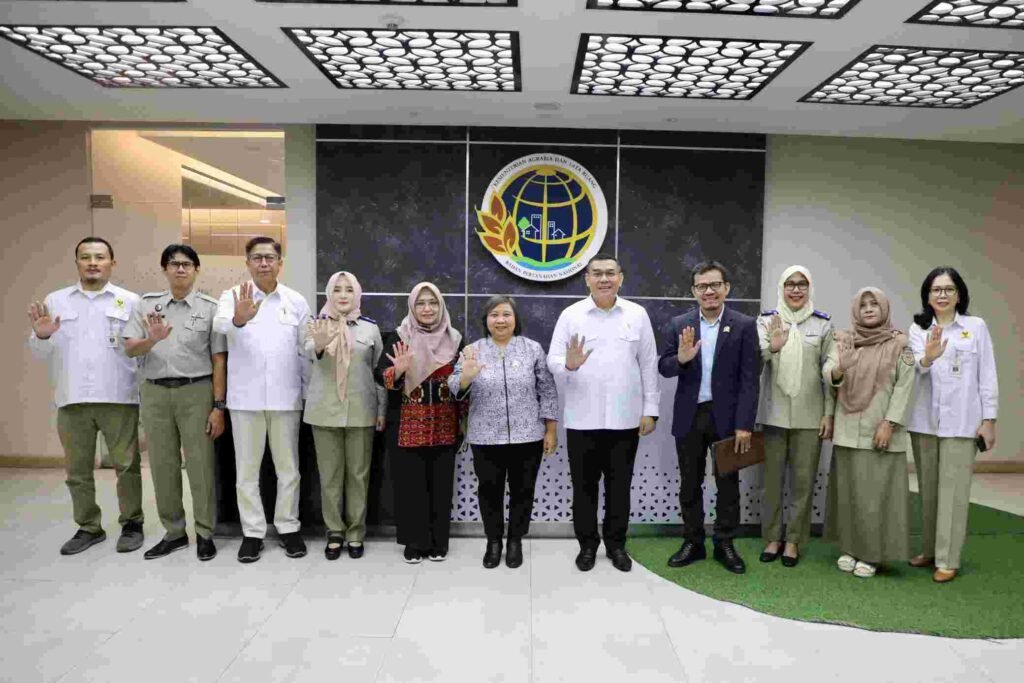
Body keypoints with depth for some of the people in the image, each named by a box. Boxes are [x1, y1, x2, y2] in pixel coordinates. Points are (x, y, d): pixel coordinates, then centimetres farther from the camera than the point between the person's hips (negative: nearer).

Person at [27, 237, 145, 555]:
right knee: (77, 470, 11)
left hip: (119, 398, -3)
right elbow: (42, 354, 10)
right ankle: (88, 527, 24)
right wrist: (41, 336, -10)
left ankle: (132, 524, 15)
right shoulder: (55, 301, 11)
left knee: (127, 465, 2)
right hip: (72, 399, 3)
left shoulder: (130, 301, 5)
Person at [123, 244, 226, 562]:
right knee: (162, 465, 10)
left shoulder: (210, 307, -1)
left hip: (196, 392, -3)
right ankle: (174, 532, 24)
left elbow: (219, 360, -2)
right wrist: (152, 340, -22)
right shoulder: (147, 304, 8)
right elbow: (130, 349, 1)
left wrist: (219, 406, -7)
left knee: (201, 465, 1)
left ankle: (205, 534, 13)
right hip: (155, 392, 3)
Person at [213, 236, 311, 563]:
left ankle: (288, 527, 22)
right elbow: (220, 323, -22)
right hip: (245, 397, -1)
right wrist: (238, 319, -46)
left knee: (288, 467, 9)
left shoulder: (297, 301, 6)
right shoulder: (233, 296, 1)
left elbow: (305, 351, 8)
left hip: (285, 397, 1)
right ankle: (252, 532, 20)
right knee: (247, 468, 7)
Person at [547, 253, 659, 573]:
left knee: (619, 486, 12)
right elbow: (553, 361, -6)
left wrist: (650, 410, 2)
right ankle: (587, 544, 25)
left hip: (625, 418, 1)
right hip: (582, 420, -1)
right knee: (584, 486, 9)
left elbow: (649, 365, 5)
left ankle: (616, 543, 28)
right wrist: (569, 364, -29)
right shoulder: (571, 315, -2)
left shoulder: (637, 315, 3)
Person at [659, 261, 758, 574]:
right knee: (689, 484, 11)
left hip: (726, 416, -2)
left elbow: (749, 380, -7)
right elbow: (663, 368, 2)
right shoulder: (679, 324, 2)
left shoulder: (744, 325, -4)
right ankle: (693, 543, 26)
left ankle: (724, 544, 25)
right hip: (689, 416, 2)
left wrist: (744, 424, -13)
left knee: (728, 484, 10)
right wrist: (680, 358, -21)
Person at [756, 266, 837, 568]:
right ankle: (772, 537, 22)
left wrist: (829, 413, 0)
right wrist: (771, 348, -31)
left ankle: (793, 540, 21)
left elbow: (830, 370, 4)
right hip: (774, 413, 0)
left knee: (803, 481, 7)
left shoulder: (823, 323, 2)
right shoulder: (767, 319, 1)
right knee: (772, 478, 8)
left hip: (809, 415, 0)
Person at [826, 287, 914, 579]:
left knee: (876, 492, 0)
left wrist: (889, 423, -13)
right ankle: (849, 547, 20)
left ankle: (872, 553, 11)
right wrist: (838, 371, -22)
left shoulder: (900, 344, -1)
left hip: (880, 429, -3)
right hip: (848, 429, 3)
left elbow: (904, 387, -5)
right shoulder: (844, 342, 7)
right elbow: (830, 379, 1)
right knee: (848, 489, 8)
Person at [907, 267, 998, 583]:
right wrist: (927, 358, -35)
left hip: (961, 422, -2)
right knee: (928, 490, 12)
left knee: (953, 491, 0)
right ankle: (929, 550, 25)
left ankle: (947, 559, 7)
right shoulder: (918, 329, 5)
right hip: (924, 420, 3)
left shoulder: (977, 326, 1)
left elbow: (987, 376, 0)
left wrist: (989, 420, -3)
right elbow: (915, 368, -12)